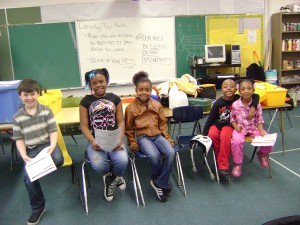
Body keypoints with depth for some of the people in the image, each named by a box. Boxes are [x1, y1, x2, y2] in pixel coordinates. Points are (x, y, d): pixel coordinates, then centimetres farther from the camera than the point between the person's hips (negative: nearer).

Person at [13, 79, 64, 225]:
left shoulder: (46, 110, 0)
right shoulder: (18, 117, 3)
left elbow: (53, 131, -1)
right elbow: (19, 139, 5)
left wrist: (52, 146, -19)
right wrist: (23, 155, -10)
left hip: (47, 144, -1)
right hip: (31, 150, 1)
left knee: (58, 160, -34)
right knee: (28, 178, -17)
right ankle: (38, 208, 6)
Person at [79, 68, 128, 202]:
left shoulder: (115, 98, 9)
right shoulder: (86, 101, 5)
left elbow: (121, 122, 5)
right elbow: (84, 126, 1)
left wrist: (120, 139, -12)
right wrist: (93, 141, -16)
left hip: (114, 139, 1)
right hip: (96, 141, -1)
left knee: (122, 161, -28)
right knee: (98, 165, -30)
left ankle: (113, 177, 11)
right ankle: (112, 177, 10)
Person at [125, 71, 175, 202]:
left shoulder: (157, 105, 9)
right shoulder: (131, 108, -1)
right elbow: (128, 129, 6)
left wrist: (167, 138, 8)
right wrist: (132, 143, -2)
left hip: (157, 135, 4)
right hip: (142, 136, -3)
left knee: (170, 153, -26)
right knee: (154, 156, -33)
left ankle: (159, 182, -8)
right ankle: (162, 183, -2)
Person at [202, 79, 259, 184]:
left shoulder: (238, 99, -9)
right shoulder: (218, 103, -8)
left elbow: (256, 96, -6)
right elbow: (210, 119, -4)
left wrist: (253, 107, -23)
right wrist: (204, 134, -5)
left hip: (229, 125, -1)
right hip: (217, 124, 1)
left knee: (225, 136, -34)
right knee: (212, 135, -31)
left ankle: (223, 168, -27)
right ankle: (222, 162, -14)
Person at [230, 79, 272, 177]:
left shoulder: (257, 104, -6)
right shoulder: (235, 104, -9)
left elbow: (259, 120, 0)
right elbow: (232, 118, 2)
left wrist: (261, 131, -14)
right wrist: (236, 127, -15)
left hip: (253, 128, 2)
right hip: (240, 128, -2)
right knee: (236, 141, -33)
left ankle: (262, 154, 18)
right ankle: (237, 164, -9)